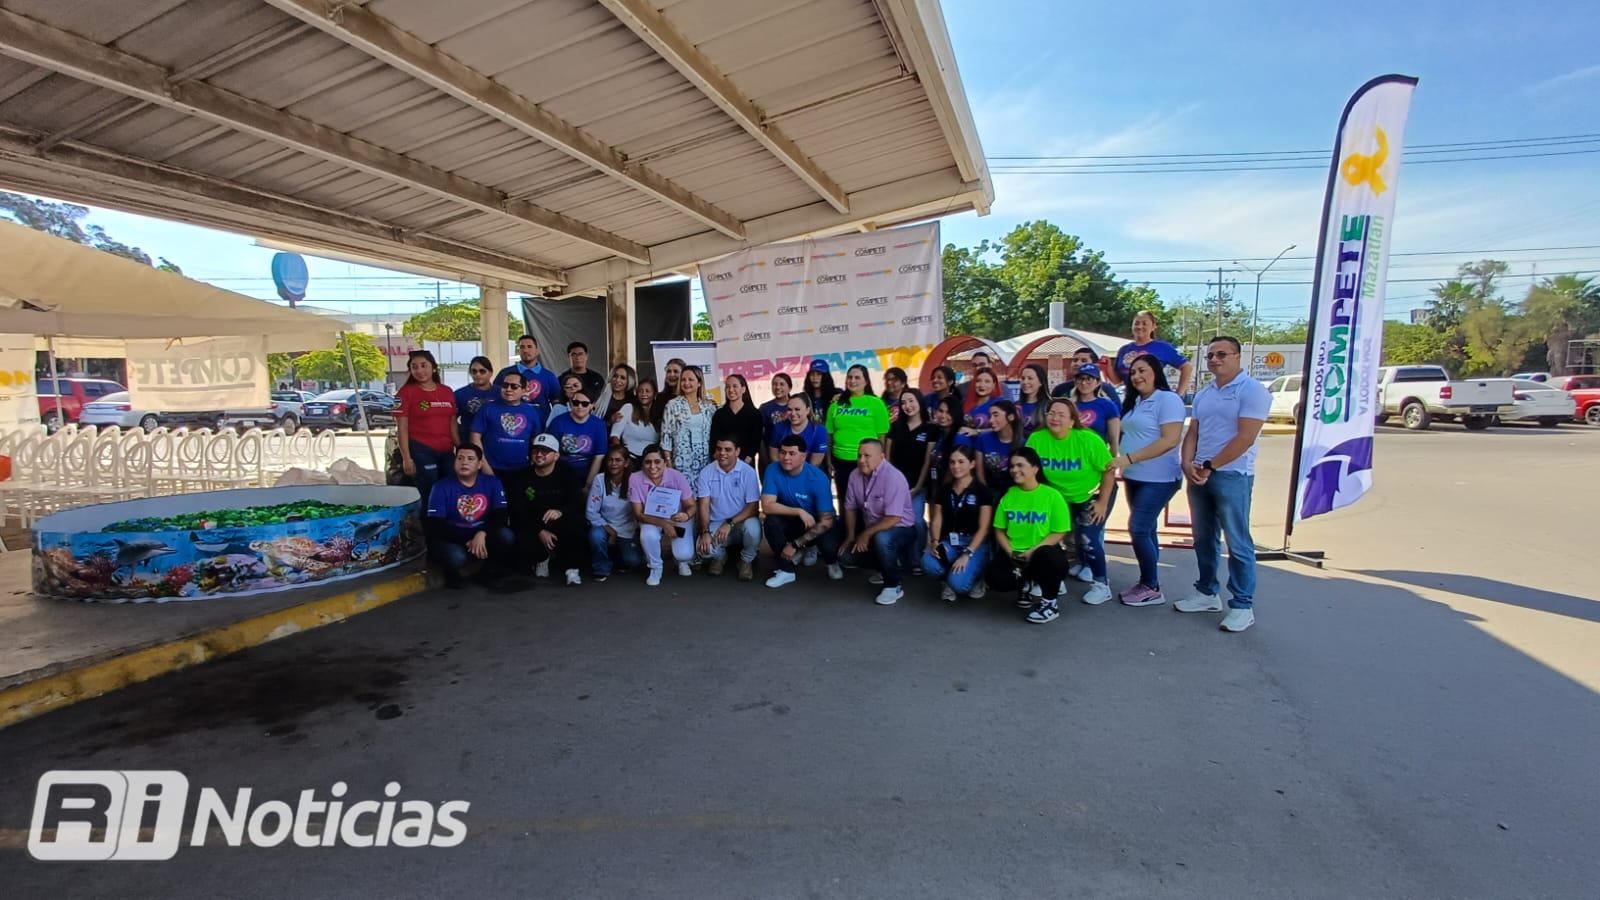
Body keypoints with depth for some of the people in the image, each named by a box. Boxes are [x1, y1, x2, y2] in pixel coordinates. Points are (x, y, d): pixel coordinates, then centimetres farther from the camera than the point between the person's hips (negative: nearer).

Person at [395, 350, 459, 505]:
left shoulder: (447, 392, 10)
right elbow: (402, 428, -7)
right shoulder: (406, 392, -4)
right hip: (421, 451, -5)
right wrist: (406, 458, -12)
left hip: (446, 451, 5)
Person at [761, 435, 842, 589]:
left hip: (816, 524, -2)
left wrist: (795, 544, -27)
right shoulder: (773, 470, -17)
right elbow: (767, 506, -24)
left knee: (830, 546, -32)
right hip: (791, 522, 2)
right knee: (772, 521, -29)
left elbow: (826, 521, -24)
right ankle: (786, 570, -9)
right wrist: (799, 511, -32)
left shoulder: (818, 478, -24)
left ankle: (832, 563, 9)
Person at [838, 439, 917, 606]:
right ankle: (887, 567, 19)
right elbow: (850, 507, 5)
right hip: (872, 532, 8)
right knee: (844, 555, -2)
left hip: (900, 530, -7)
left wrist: (866, 534, -22)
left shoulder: (893, 478, -27)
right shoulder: (855, 475, -6)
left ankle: (893, 586, -16)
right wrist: (851, 536, 1)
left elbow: (894, 519, -31)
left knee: (881, 539, -38)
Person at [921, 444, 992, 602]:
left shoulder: (982, 491, -4)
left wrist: (967, 554, -20)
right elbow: (936, 521, 6)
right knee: (928, 564, -30)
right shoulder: (943, 490, 9)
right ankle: (949, 579, 4)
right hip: (949, 542, 4)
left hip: (975, 544, -3)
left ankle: (975, 578, 8)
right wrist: (935, 541, -16)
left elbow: (983, 528, -8)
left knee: (958, 584, -29)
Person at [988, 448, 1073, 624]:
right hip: (1014, 554, 3)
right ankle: (1026, 584, 15)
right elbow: (999, 530, 7)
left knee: (1048, 557, -39)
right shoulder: (1008, 495, 4)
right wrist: (1010, 552, -10)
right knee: (997, 579, -25)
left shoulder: (1052, 495, -7)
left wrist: (1033, 551, -18)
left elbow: (1059, 532, -8)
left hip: (1044, 552, -3)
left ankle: (1049, 603, -7)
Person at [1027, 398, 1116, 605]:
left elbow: (1109, 470, -17)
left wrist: (1103, 503, -17)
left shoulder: (1088, 439, -27)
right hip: (1060, 495, 4)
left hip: (1093, 494, -4)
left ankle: (1101, 583, 6)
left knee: (1087, 538, -14)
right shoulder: (1036, 439, -20)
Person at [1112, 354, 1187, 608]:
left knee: (1138, 530, -9)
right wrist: (1123, 465, 6)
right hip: (1134, 477, 8)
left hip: (1158, 479, -8)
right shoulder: (1134, 402, 14)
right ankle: (1147, 584, 21)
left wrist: (1129, 458, -24)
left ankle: (1152, 588, 4)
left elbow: (1170, 440, -21)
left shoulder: (1168, 399, -12)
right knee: (1146, 530, 12)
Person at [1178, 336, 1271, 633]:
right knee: (1204, 538, 14)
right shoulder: (1203, 394, 14)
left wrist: (1209, 467, -14)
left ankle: (1243, 605, 9)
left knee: (1237, 543, 0)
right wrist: (1188, 464, -5)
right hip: (1199, 476, 7)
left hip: (1232, 476, -7)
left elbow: (1245, 438, -16)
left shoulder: (1252, 390, -9)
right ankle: (1206, 593, 26)